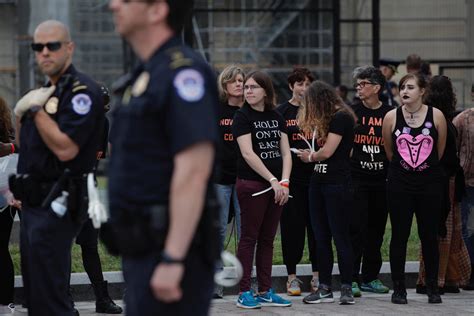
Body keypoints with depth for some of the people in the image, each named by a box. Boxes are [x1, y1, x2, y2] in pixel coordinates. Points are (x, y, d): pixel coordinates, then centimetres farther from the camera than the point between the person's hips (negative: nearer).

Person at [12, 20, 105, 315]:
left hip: (56, 205, -10)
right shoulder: (45, 91, 18)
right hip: (33, 202, 10)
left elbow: (65, 148, -22)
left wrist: (35, 109, -17)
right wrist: (21, 114, 8)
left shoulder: (82, 90, -12)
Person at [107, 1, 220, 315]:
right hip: (148, 252, 10)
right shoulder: (150, 76, 17)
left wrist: (171, 261, -26)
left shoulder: (184, 71, -15)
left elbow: (194, 172, -22)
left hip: (171, 252, -10)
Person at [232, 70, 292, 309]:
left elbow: (286, 153, 8)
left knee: (267, 239, 9)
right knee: (249, 237, -3)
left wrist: (284, 182, -7)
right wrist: (272, 180, -16)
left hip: (277, 186, 5)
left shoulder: (276, 117, 11)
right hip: (252, 184, -5)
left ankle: (265, 291, 13)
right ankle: (244, 292, 0)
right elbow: (248, 154, -13)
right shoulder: (243, 117, -5)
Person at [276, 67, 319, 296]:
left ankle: (317, 275, 10)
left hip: (316, 175, 2)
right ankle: (292, 276, 8)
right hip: (291, 176, -2)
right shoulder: (282, 112, 3)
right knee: (292, 225, 0)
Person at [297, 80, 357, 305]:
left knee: (340, 236, -4)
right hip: (318, 181, 9)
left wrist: (310, 156, 3)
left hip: (337, 184, -9)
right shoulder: (328, 119, 17)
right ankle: (324, 288, 11)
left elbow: (327, 151, -12)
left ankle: (346, 288, 1)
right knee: (321, 238, 8)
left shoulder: (342, 117, -10)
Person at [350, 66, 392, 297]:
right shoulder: (352, 112, 1)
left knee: (376, 230, 9)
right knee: (356, 228, -9)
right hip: (356, 179, -3)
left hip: (381, 180, 3)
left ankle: (370, 277, 19)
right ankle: (351, 280, -7)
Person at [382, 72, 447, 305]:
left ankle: (432, 287, 14)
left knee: (429, 236, 4)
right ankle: (398, 288, 9)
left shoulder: (436, 116, -3)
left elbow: (440, 150, 9)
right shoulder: (391, 117, -1)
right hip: (400, 183, 0)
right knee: (399, 236, 3)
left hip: (430, 183, 0)